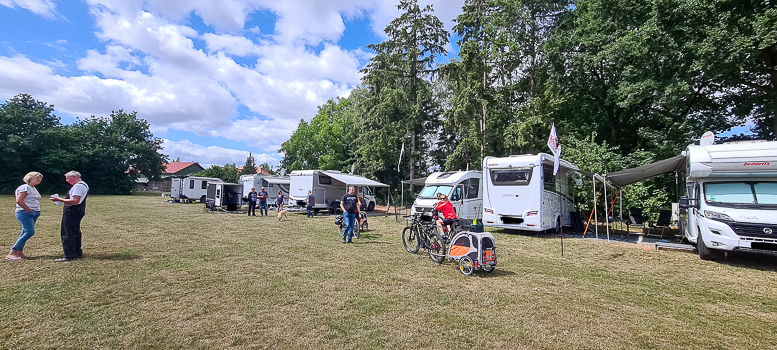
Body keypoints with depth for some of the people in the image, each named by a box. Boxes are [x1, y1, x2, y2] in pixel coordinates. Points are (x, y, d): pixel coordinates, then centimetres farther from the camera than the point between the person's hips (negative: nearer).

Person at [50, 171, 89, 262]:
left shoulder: (78, 186, -16)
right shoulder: (83, 185, 17)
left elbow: (75, 201, -24)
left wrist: (59, 199, -16)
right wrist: (62, 200, 18)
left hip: (72, 212, -11)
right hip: (76, 212, 11)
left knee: (67, 234, -8)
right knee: (75, 233, 17)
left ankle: (69, 256, -7)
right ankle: (77, 253, 25)